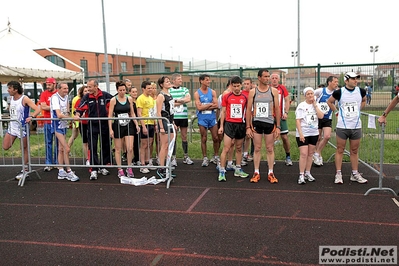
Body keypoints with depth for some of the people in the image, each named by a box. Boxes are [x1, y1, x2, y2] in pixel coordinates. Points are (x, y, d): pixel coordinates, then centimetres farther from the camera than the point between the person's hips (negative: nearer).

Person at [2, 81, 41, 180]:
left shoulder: (24, 99, -15)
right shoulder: (11, 98, 6)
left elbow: (37, 109, -23)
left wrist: (31, 117, -38)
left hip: (22, 127, -7)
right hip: (12, 126, 7)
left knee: (25, 149, 6)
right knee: (5, 147, 4)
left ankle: (25, 170, 15)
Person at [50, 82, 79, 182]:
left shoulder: (66, 96, 7)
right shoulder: (55, 98, -17)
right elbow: (59, 115, -26)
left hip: (64, 125, 8)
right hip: (57, 126, -8)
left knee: (61, 149, 11)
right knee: (67, 149, -12)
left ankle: (61, 172, 18)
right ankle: (69, 172, -4)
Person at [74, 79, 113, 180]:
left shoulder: (105, 95, -5)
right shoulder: (86, 97, -1)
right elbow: (80, 108, -6)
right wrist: (77, 115, -24)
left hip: (104, 125, 0)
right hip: (92, 125, 0)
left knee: (105, 146, 10)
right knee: (92, 148, -4)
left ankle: (103, 167, 26)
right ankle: (94, 170, 0)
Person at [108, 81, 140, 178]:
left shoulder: (129, 99, 5)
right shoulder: (113, 100, -4)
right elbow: (110, 115, -4)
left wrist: (136, 124, 3)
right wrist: (110, 129, -10)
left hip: (129, 125, 2)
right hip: (117, 126, -2)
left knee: (130, 148, -4)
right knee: (118, 149, 7)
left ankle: (129, 168, 13)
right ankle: (120, 170, 17)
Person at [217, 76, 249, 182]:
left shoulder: (245, 97, 4)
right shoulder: (226, 96, 0)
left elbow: (247, 112, 11)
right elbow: (223, 112, 4)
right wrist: (221, 126, -1)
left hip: (241, 125, 3)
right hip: (229, 124, -2)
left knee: (239, 148, 13)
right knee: (226, 149, -6)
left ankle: (238, 170, 25)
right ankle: (222, 171, 0)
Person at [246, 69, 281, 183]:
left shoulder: (274, 91, 2)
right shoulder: (253, 92, 2)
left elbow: (277, 109, 3)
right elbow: (249, 110, 3)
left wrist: (278, 126, -1)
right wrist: (248, 127, -3)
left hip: (270, 123, 0)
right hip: (256, 123, 0)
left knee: (270, 149, 6)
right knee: (257, 148, 6)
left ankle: (271, 173, 15)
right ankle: (256, 173, 15)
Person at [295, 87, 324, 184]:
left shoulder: (316, 105, 7)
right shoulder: (301, 106, -6)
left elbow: (321, 116, -8)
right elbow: (298, 120, -10)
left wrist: (315, 105, -9)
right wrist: (300, 134, -18)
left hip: (314, 133, 5)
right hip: (303, 133, -5)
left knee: (310, 153, 10)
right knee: (303, 154, -10)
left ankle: (307, 173, 21)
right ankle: (301, 175, -3)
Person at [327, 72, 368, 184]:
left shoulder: (361, 91, 1)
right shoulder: (339, 92, -7)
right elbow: (329, 101, 9)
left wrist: (357, 110, 12)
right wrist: (337, 111, 4)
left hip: (356, 126, 3)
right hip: (342, 126, -3)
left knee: (354, 151, 10)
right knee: (340, 150, 3)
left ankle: (355, 174, 20)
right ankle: (338, 174, 10)